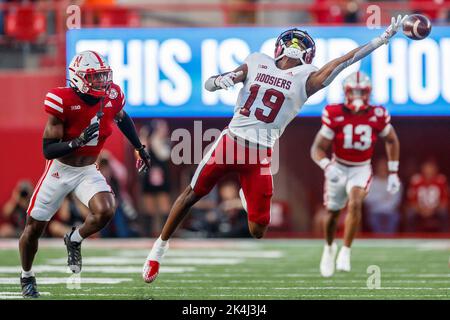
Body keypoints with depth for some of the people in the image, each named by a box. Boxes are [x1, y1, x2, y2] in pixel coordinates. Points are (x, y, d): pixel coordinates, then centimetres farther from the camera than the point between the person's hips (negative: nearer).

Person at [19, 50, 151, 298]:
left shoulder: (112, 97, -11)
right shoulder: (63, 102, -25)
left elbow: (122, 119, 16)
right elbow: (48, 150, -24)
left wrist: (140, 148, 21)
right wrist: (77, 142, -39)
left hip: (88, 172, 3)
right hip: (60, 171, -3)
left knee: (105, 212, -24)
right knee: (34, 228, 7)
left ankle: (74, 241, 8)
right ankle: (26, 276, 34)